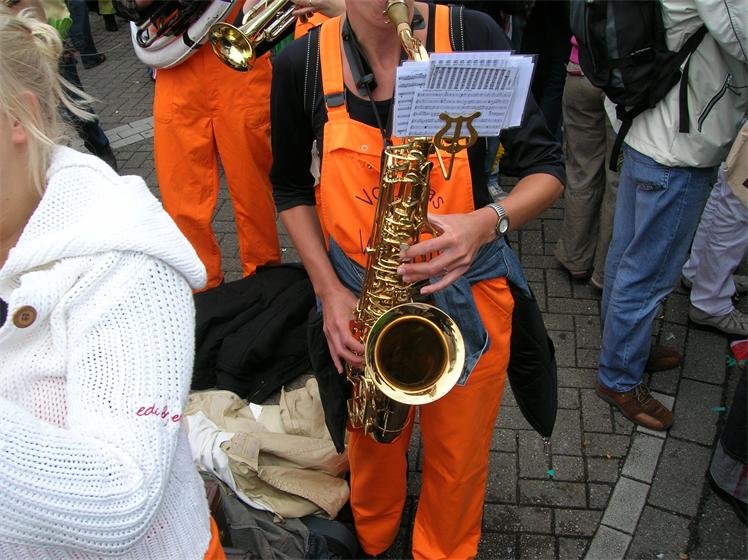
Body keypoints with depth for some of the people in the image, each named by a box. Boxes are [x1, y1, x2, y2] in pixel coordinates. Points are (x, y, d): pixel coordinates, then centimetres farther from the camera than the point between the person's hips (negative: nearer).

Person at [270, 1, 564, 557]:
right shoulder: (301, 63, -9)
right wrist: (329, 289, -6)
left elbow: (547, 166, -7)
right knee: (373, 445, 24)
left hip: (466, 289, -1)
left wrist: (489, 221, -28)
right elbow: (291, 188, 5)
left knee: (458, 459, 17)